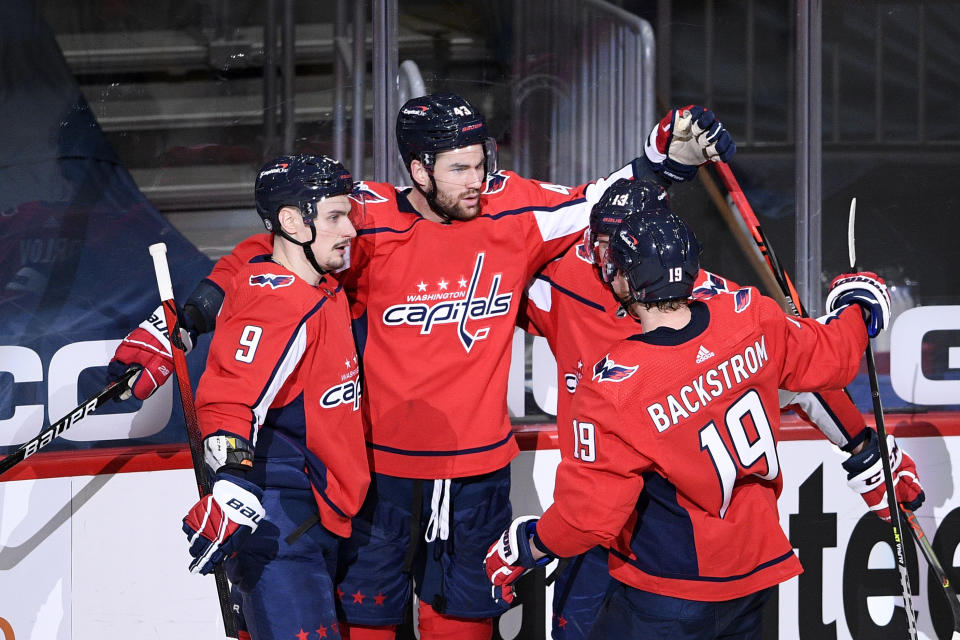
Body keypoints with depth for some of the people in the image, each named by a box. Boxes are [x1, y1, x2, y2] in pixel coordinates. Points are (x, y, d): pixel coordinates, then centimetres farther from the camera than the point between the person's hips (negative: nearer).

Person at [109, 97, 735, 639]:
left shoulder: (511, 212, -5)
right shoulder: (369, 223, -14)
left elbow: (599, 205, 6)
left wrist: (671, 158, -7)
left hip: (479, 465, 3)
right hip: (382, 462, -3)